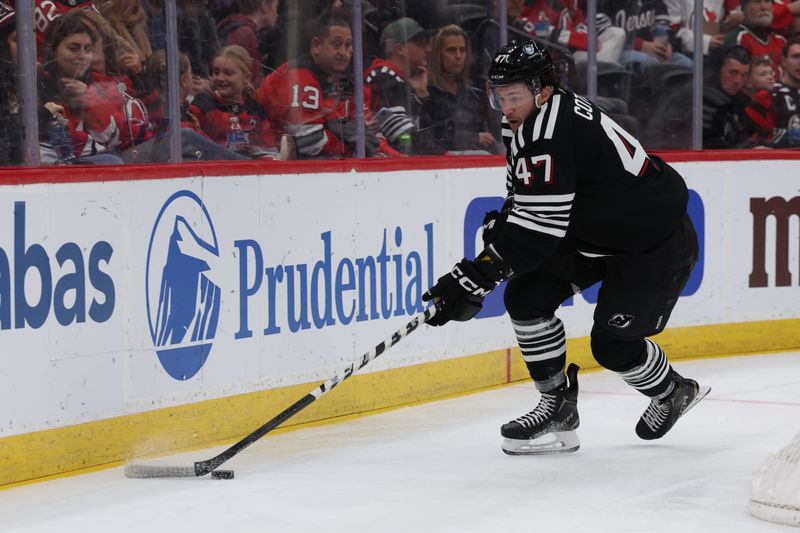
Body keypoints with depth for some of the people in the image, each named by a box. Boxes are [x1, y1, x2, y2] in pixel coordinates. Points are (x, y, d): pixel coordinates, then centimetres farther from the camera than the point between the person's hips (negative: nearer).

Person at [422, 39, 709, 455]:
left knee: (613, 343, -6)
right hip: (595, 232, 10)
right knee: (526, 296, -4)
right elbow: (527, 200, 15)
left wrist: (472, 280, -36)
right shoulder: (527, 122, 0)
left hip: (657, 244, -10)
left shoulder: (552, 131, -31)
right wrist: (500, 223, -7)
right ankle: (558, 408, 4)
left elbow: (537, 228, -35)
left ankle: (673, 392, 25)